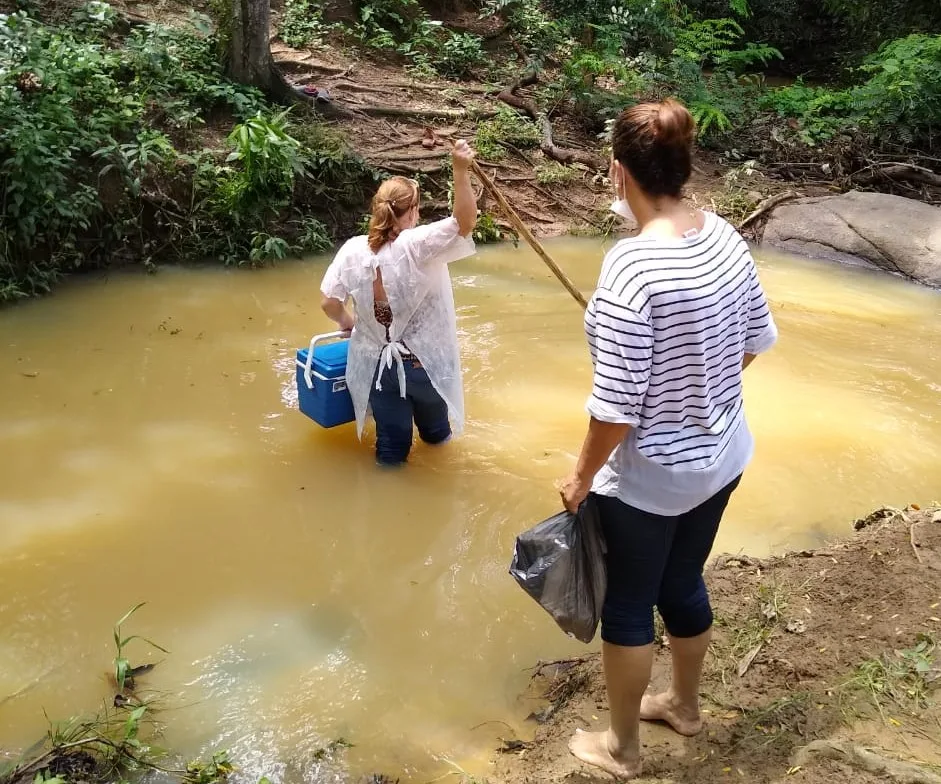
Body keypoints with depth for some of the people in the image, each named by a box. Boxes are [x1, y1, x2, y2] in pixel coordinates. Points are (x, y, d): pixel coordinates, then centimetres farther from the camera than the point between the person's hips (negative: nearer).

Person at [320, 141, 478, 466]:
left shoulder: (353, 249, -8)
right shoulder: (418, 245, -20)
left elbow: (329, 302, -6)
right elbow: (465, 222, -25)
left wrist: (347, 322, 16)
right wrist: (461, 171, -32)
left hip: (377, 365, 3)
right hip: (424, 363, -2)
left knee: (391, 446, 16)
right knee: (436, 434, 29)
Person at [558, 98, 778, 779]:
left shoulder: (633, 265, -29)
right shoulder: (725, 236, -5)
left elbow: (616, 405, -26)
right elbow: (758, 340, 9)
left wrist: (583, 477, -10)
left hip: (649, 479, -7)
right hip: (722, 458, 7)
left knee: (628, 607, 14)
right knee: (684, 584, 27)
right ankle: (685, 705, 50)